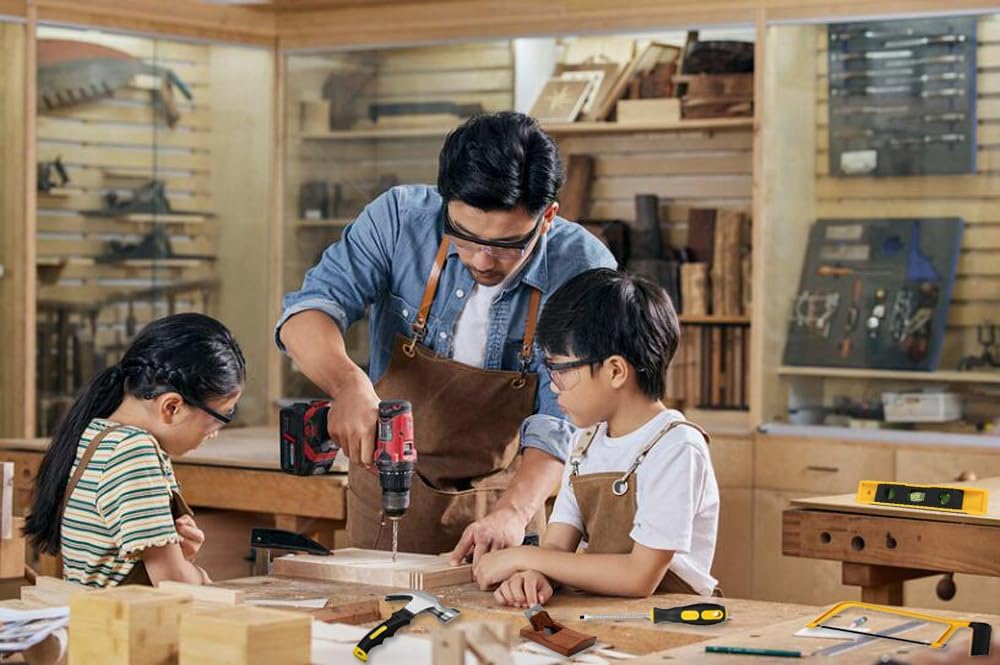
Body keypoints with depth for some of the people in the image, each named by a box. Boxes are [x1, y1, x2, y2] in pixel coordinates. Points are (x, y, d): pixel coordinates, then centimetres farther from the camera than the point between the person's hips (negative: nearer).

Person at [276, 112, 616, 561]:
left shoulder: (583, 272, -17)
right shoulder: (400, 218, -14)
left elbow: (563, 419, -21)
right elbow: (309, 312, -18)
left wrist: (514, 513, -38)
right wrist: (350, 384, -39)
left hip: (502, 496, 0)